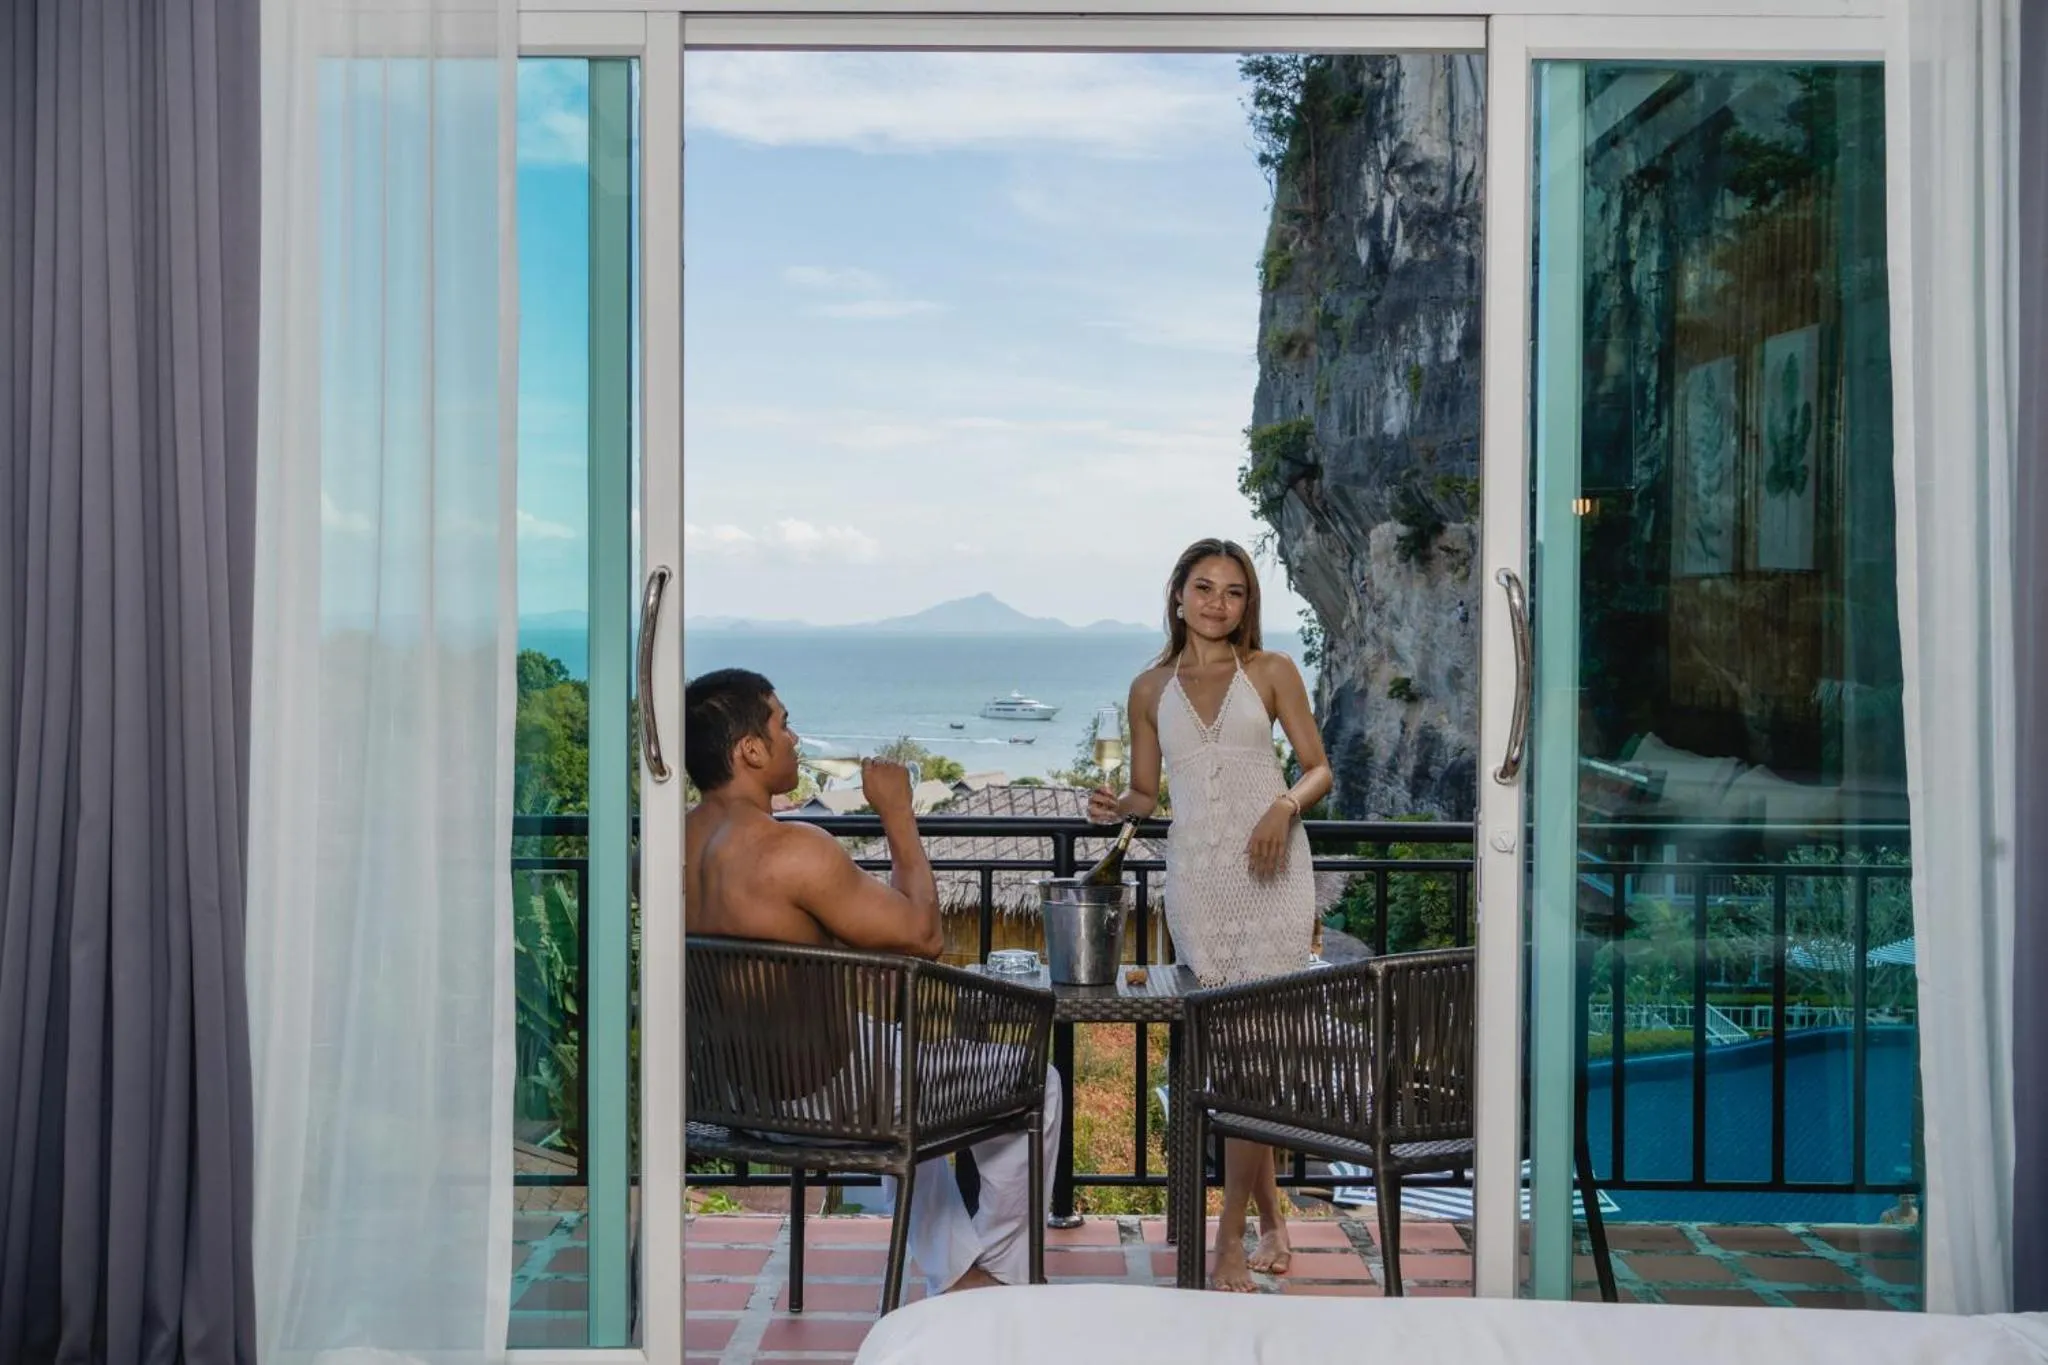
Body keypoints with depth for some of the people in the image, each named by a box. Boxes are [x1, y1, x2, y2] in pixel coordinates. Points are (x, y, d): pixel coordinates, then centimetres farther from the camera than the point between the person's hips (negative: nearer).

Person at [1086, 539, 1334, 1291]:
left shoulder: (1271, 673, 6)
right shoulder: (1150, 689, 11)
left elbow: (1319, 768, 7)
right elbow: (1146, 791, 15)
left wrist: (1286, 804, -14)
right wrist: (1115, 806, -7)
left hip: (1271, 870, -2)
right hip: (1196, 876, 2)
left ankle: (1231, 1237, 0)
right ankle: (1270, 1216, 23)